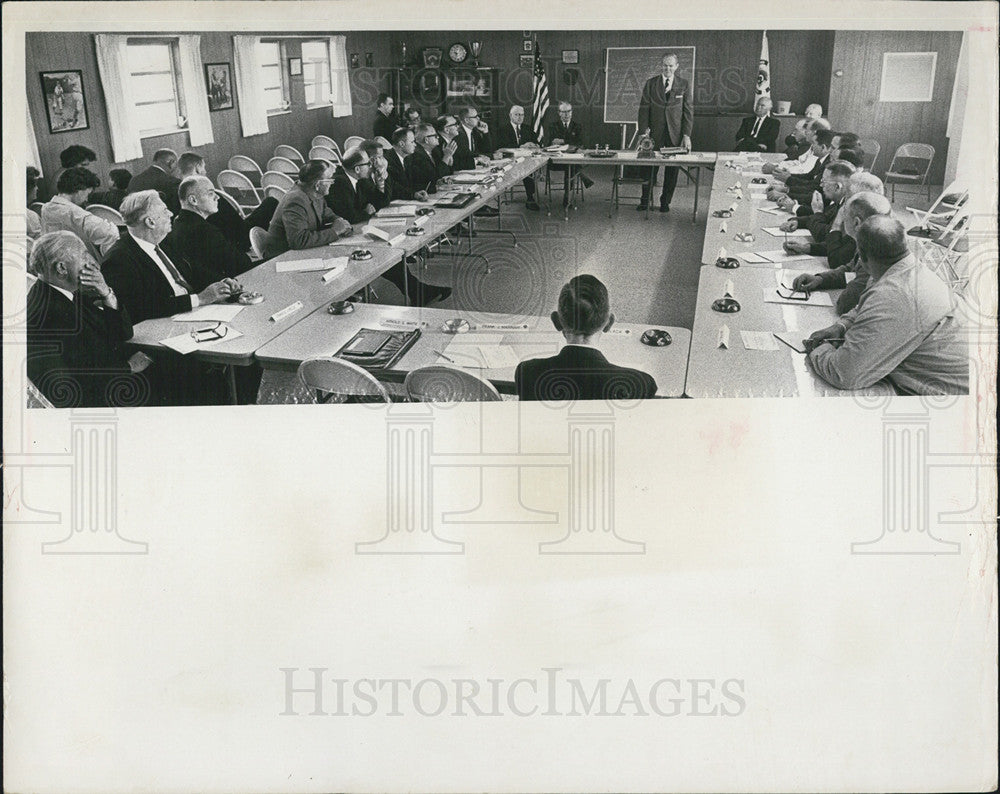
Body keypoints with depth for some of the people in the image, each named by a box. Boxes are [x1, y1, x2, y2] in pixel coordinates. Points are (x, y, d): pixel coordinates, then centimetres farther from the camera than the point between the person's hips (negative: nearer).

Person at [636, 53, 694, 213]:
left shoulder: (684, 85, 3)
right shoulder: (651, 83, 4)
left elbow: (689, 111, 2)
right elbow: (644, 108, 3)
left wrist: (686, 135, -5)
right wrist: (644, 130, -9)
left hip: (675, 134, 0)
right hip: (655, 133, 0)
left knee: (672, 169, 4)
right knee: (650, 167, 3)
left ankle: (665, 201, 15)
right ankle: (645, 200, 15)